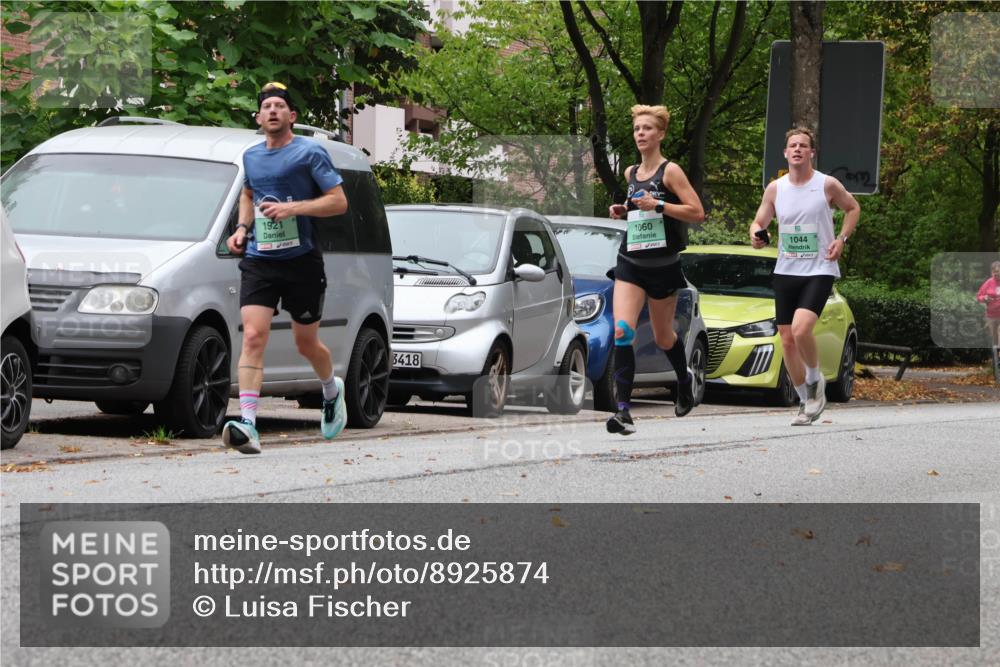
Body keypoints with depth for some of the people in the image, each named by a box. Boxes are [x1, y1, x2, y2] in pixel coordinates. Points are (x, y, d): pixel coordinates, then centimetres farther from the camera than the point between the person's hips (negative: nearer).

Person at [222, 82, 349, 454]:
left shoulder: (309, 153, -4)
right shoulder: (251, 157, 12)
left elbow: (339, 202, -7)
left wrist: (293, 207, -18)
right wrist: (242, 228, 13)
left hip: (301, 261, -3)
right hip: (258, 260, 3)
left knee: (306, 344, 10)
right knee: (253, 337, -15)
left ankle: (332, 390, 44)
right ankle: (247, 426, -26)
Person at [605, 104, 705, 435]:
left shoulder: (670, 171, -8)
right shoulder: (631, 173, 10)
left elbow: (697, 212, -13)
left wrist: (658, 205, -21)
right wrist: (623, 211, 7)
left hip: (663, 265, -4)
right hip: (631, 262, 4)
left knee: (663, 337, 12)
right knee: (622, 330, -17)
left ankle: (685, 378, 46)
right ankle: (624, 411, -21)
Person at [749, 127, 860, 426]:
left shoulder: (828, 185, -5)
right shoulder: (775, 188, 3)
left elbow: (853, 208, 11)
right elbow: (760, 221, 10)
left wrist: (841, 239, -3)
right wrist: (756, 233, -14)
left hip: (819, 270, -4)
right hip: (786, 271, 4)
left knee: (801, 329, -25)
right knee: (787, 340, 4)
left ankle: (815, 380, 3)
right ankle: (806, 401, 20)